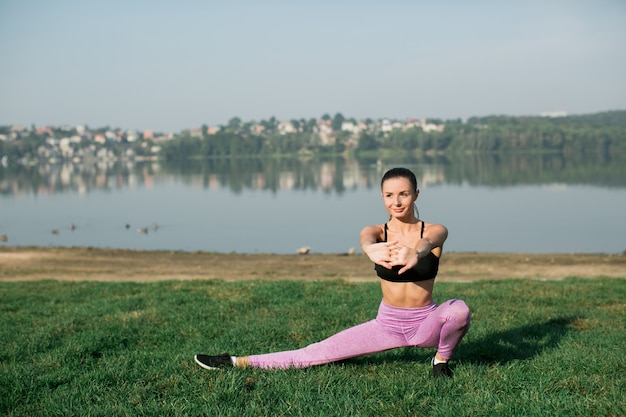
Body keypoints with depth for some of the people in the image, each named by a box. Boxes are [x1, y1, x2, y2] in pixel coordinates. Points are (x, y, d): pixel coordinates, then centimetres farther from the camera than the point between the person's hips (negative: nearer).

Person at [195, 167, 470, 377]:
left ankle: (442, 359, -5)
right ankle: (240, 362, 3)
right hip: (387, 323, 1)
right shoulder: (376, 232, -8)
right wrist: (372, 250, -61)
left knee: (458, 309, -34)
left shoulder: (435, 231, -12)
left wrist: (414, 253, -64)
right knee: (317, 353, -7)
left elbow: (427, 243, -38)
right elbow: (366, 241, -34)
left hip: (426, 324, -1)